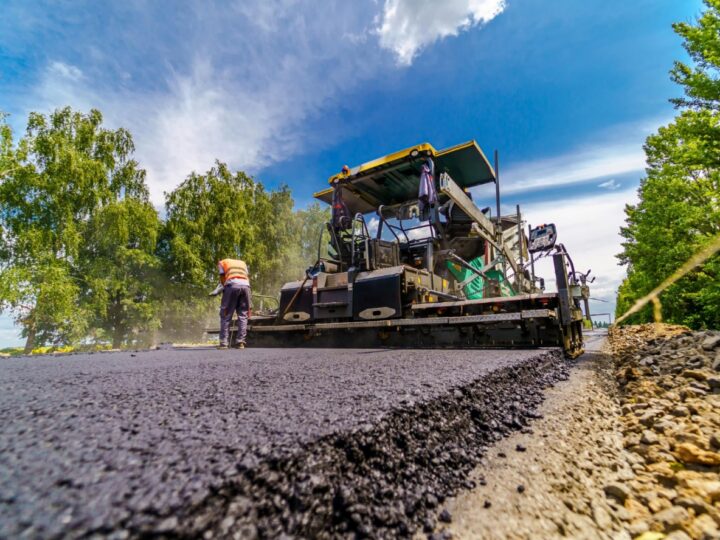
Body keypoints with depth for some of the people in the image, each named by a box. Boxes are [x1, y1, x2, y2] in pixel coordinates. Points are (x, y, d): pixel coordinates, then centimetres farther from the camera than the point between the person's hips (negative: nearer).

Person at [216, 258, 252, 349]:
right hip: (245, 285, 3)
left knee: (226, 315, 4)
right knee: (243, 315, 6)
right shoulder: (243, 263, 34)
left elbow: (222, 278, 12)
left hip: (232, 285, -3)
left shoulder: (222, 262, 26)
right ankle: (240, 342, 0)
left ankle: (223, 343, -1)